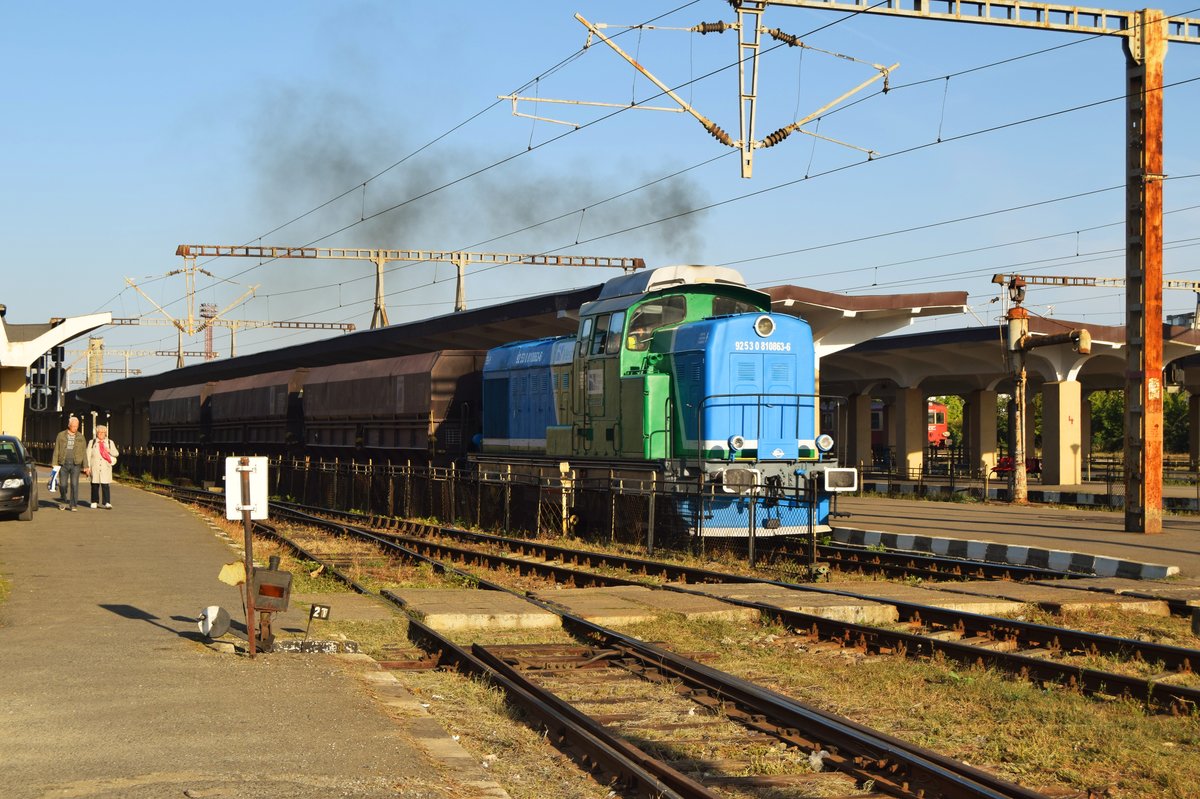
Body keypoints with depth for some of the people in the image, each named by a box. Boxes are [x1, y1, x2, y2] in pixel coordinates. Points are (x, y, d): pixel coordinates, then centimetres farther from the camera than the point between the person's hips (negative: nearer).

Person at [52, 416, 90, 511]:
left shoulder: (80, 437, 7)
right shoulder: (61, 435, 5)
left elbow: (84, 452, 8)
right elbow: (56, 451, 5)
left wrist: (85, 466, 3)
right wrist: (55, 464, -1)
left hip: (75, 464, 0)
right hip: (63, 464, 0)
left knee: (74, 484, -8)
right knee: (63, 485, 2)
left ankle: (73, 505, -3)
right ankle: (65, 502, 22)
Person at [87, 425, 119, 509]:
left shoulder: (110, 442, 14)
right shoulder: (92, 442, 11)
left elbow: (116, 454, 12)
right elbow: (88, 455, 7)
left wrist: (109, 451, -7)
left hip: (106, 468, -1)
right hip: (95, 468, 1)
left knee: (105, 485, -11)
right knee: (95, 485, 3)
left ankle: (107, 503, -15)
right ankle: (94, 502, 15)